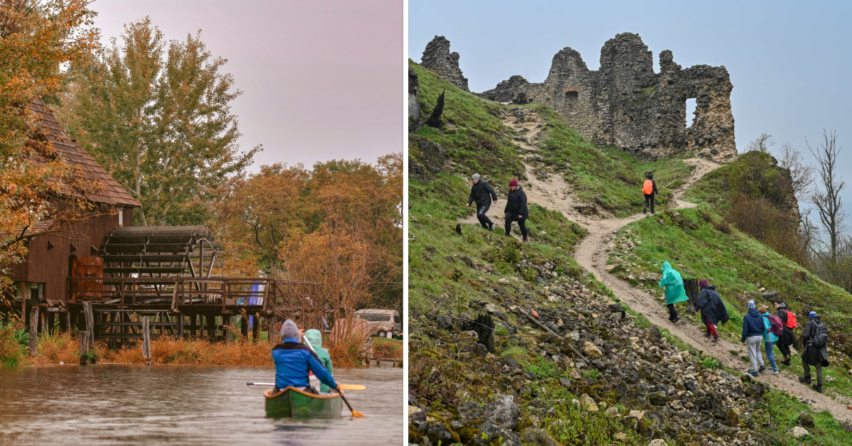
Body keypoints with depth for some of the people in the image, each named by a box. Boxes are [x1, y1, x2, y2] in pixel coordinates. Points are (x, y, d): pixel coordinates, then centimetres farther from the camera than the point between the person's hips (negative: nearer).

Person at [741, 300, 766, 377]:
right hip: (759, 336, 5)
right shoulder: (760, 315, -1)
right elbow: (763, 326, 3)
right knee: (758, 351, 26)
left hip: (751, 337, -5)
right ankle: (762, 365, 15)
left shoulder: (746, 317, -15)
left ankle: (754, 371, 9)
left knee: (752, 354, 4)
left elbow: (745, 329, -14)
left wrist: (743, 340, -7)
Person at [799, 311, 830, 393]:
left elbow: (805, 335, -13)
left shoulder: (809, 323, -4)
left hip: (811, 347, -5)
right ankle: (819, 386, 7)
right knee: (819, 367, 10)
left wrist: (803, 343, 6)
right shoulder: (822, 325, 12)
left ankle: (807, 378, 27)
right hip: (821, 349, 5)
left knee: (804, 360, 23)